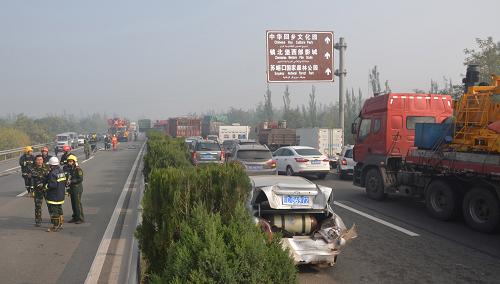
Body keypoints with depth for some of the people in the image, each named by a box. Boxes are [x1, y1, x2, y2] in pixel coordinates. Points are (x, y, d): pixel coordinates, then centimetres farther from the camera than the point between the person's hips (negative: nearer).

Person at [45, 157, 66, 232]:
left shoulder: (52, 174, -20)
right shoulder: (61, 172, 7)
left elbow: (53, 185, -27)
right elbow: (65, 182, 13)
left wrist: (47, 186, -12)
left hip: (53, 196, -9)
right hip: (61, 196, 9)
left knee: (53, 211, -1)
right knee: (59, 210, 19)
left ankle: (55, 226, 4)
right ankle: (60, 224, 28)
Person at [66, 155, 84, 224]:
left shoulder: (78, 169, -12)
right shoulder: (70, 169, 14)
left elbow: (80, 179, -19)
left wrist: (71, 181, -20)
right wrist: (67, 181, 5)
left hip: (77, 188, -8)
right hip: (71, 188, 8)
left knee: (78, 203, -7)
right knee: (73, 203, 12)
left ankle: (80, 218, -2)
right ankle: (75, 217, 21)